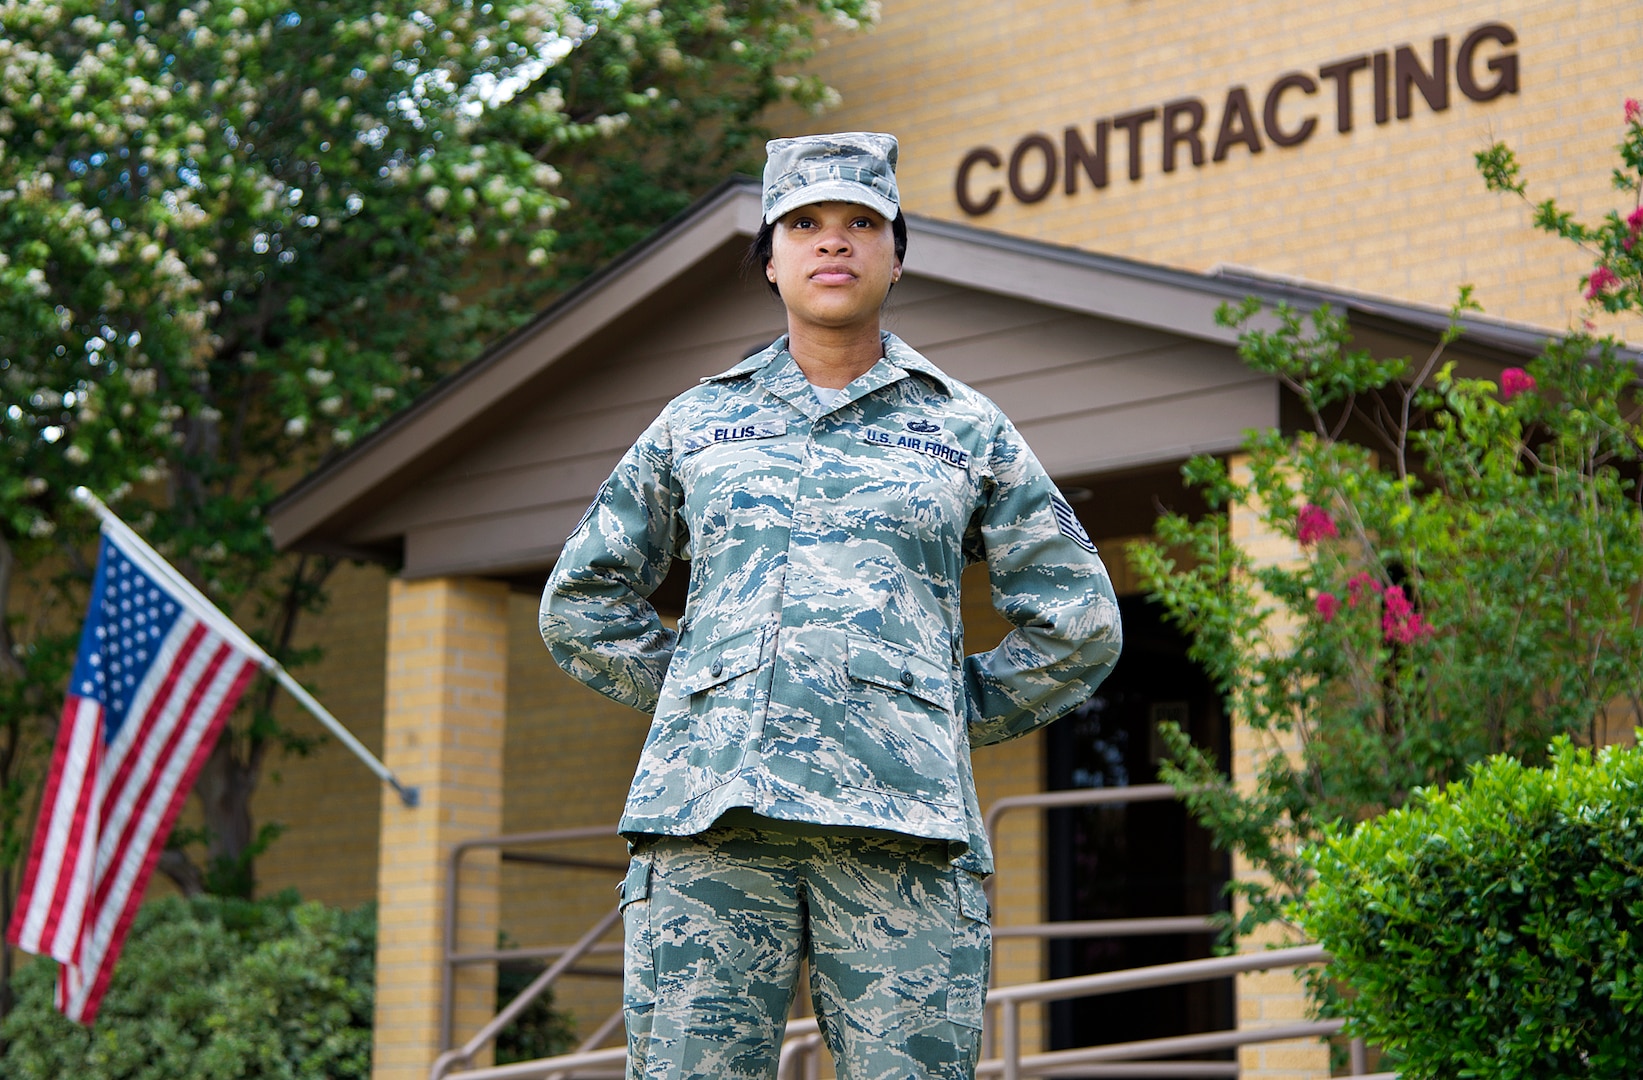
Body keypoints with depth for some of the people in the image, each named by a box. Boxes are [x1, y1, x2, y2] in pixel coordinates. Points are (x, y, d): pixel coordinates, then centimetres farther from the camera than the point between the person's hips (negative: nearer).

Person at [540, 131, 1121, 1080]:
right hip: (712, 816, 1)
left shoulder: (967, 429, 15)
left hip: (899, 822, 0)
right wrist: (707, 708, 14)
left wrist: (949, 725, 13)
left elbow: (1078, 624, 19)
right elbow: (582, 605, 24)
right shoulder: (697, 423, 17)